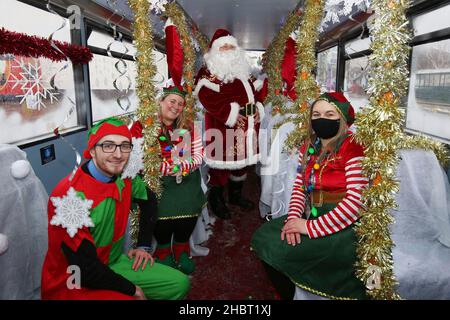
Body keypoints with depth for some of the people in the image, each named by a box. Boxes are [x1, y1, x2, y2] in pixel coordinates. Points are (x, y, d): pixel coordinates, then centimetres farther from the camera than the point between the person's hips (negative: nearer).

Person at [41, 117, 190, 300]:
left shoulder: (125, 178, -8)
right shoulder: (69, 197, -27)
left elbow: (148, 202, 14)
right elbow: (85, 270, -24)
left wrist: (144, 245, 10)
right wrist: (133, 290, -13)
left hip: (114, 263, 6)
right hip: (74, 283, -6)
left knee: (180, 284, 1)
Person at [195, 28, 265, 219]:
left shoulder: (242, 70, 19)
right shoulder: (209, 72, -7)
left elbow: (251, 91, 25)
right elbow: (207, 98, -19)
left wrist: (257, 108, 6)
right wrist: (230, 115, -23)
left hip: (246, 125, 8)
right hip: (223, 125, -8)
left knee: (241, 160, 15)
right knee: (222, 162, -3)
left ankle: (236, 194, 32)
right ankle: (216, 199, 16)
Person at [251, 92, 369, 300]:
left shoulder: (353, 149, -14)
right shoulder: (308, 148, 9)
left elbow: (355, 202, -21)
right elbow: (299, 187, 8)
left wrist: (310, 227, -20)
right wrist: (293, 219, -11)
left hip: (343, 227, -7)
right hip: (309, 217, 7)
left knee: (282, 250, -20)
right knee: (262, 238, -4)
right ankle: (287, 294, 16)